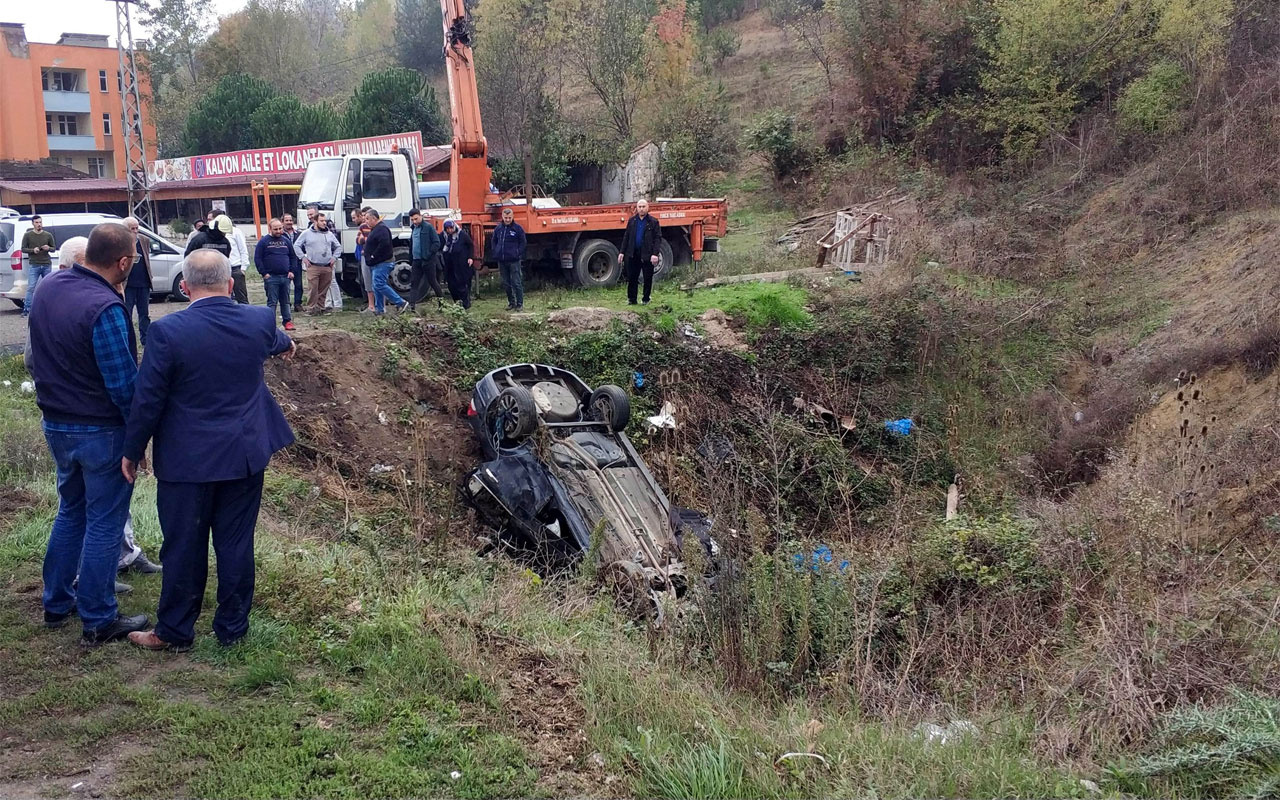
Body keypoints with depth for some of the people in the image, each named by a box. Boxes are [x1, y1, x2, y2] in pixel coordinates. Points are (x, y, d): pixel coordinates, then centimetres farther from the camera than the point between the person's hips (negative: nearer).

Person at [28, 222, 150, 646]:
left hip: (56, 424, 8)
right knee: (104, 523, 5)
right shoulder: (104, 308, -25)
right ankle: (98, 622, 14)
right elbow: (124, 383, -21)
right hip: (101, 431, -8)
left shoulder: (49, 286, -1)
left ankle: (56, 604, 33)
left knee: (70, 510, 23)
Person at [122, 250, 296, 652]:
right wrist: (287, 344, 46)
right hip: (245, 454, 3)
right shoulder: (259, 321, -5)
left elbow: (147, 400, -11)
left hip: (187, 459, -3)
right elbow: (273, 340, 21)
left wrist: (132, 452, 3)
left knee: (183, 547, 9)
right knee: (236, 543, 11)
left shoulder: (167, 331, -15)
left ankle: (174, 631, 23)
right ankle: (232, 627, 23)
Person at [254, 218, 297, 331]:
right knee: (272, 302, -3)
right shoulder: (263, 241, -2)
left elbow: (293, 257, 15)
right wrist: (264, 273, -11)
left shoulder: (286, 241, 11)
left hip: (285, 276, 4)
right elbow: (257, 258, -5)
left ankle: (287, 321, 18)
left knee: (285, 301, 11)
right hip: (271, 277, -4)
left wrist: (292, 271, 3)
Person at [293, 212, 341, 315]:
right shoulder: (306, 233, 4)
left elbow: (338, 247, 24)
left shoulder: (329, 235, 14)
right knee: (313, 288, -10)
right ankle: (311, 308, -3)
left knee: (323, 289, 5)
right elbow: (296, 246, 7)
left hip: (327, 267, 4)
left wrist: (334, 257, 12)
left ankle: (320, 307, 15)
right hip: (313, 267, -3)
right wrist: (303, 258, 0)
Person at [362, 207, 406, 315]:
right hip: (377, 264, 11)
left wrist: (374, 256, -21)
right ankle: (380, 309, 15)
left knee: (379, 285, -16)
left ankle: (400, 303, -13)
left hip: (383, 263, -11)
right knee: (377, 286, 11)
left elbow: (384, 244, -29)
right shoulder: (375, 229, 19)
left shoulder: (382, 228, -15)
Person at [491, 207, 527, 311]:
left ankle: (520, 304, 0)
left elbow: (522, 243, 1)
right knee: (506, 283, 11)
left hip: (514, 260, -5)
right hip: (502, 261, 5)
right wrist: (496, 253, 7)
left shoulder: (518, 228, -3)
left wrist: (518, 255, -7)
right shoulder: (498, 228, 8)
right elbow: (494, 241, 18)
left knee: (516, 283, -4)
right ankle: (511, 302, 20)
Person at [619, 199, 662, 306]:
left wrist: (655, 254, -15)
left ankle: (646, 299, 16)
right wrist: (622, 252, 7)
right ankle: (631, 299, 15)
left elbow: (658, 239, -5)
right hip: (633, 255, 3)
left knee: (648, 278, 5)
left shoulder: (654, 222, -1)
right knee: (631, 278, 5)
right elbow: (626, 237, 12)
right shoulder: (632, 221, 9)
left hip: (647, 255, -3)